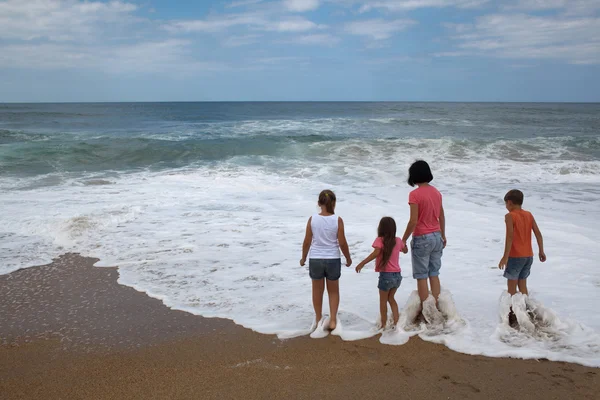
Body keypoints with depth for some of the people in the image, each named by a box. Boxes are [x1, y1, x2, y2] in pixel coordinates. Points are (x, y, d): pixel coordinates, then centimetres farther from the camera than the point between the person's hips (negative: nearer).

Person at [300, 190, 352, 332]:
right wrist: (348, 258, 9)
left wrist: (303, 257, 12)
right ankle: (333, 320, 13)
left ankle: (319, 319, 29)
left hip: (315, 259, 1)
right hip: (333, 259, -1)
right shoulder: (337, 220, -10)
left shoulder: (312, 219, -7)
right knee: (333, 291, 17)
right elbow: (342, 243, -7)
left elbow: (307, 241, -2)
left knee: (317, 291, 17)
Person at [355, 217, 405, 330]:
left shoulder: (380, 240, -11)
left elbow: (376, 252, -29)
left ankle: (383, 324, 20)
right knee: (391, 298, 23)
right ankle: (396, 322, 17)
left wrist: (362, 263, -30)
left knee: (383, 300, 14)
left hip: (386, 275, -5)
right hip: (397, 275, 5)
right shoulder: (398, 241, 6)